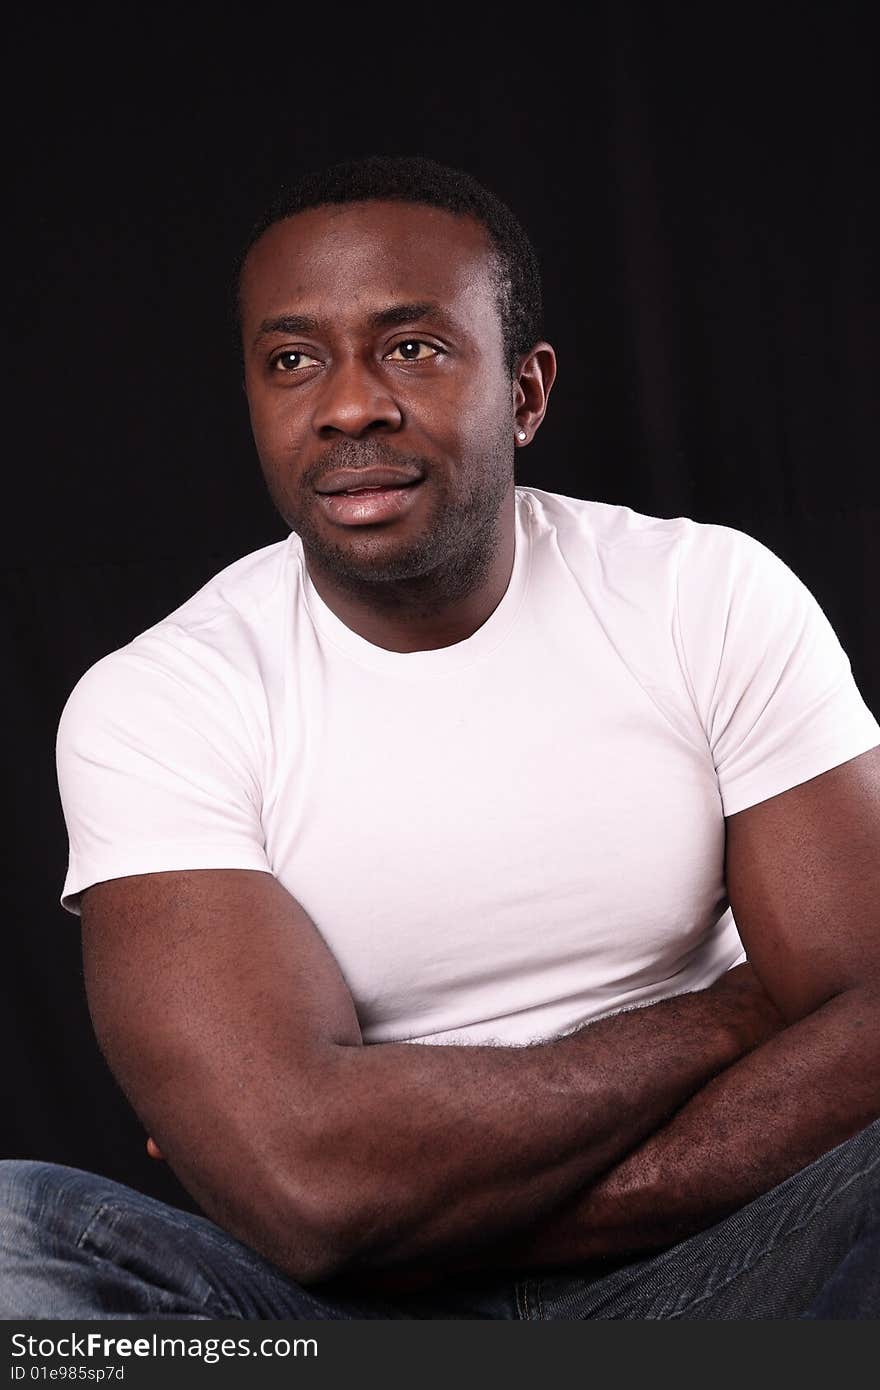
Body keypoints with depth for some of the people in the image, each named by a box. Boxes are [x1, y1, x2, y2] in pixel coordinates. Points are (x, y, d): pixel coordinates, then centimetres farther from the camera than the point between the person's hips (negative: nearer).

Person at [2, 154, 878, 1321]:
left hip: (680, 1275, -1)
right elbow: (302, 1182, -20)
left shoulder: (721, 600, 0)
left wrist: (448, 1218, -17)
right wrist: (722, 1018, -9)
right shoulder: (149, 703, -6)